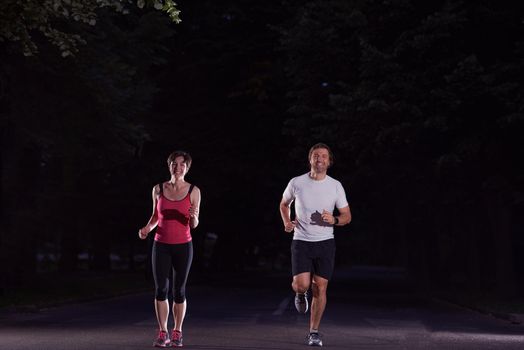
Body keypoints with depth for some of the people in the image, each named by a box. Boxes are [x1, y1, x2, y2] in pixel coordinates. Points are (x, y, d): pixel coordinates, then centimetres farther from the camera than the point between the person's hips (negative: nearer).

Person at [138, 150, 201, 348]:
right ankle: (162, 334, 9)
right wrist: (147, 228, -6)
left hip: (183, 246, -1)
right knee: (161, 289, -2)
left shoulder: (193, 191, -3)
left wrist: (194, 216, -24)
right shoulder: (158, 189, 2)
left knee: (179, 291, 4)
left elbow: (194, 225, -1)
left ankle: (177, 333, 17)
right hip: (161, 245, 1)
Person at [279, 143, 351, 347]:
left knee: (320, 288, -2)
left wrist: (334, 220, -15)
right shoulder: (297, 183, -1)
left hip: (325, 242, 1)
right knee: (301, 284, -16)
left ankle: (314, 333, 13)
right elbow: (284, 204, 18)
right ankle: (300, 294, 23)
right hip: (301, 241, -1)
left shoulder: (336, 186, 1)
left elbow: (347, 216, 7)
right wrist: (287, 222, 0)